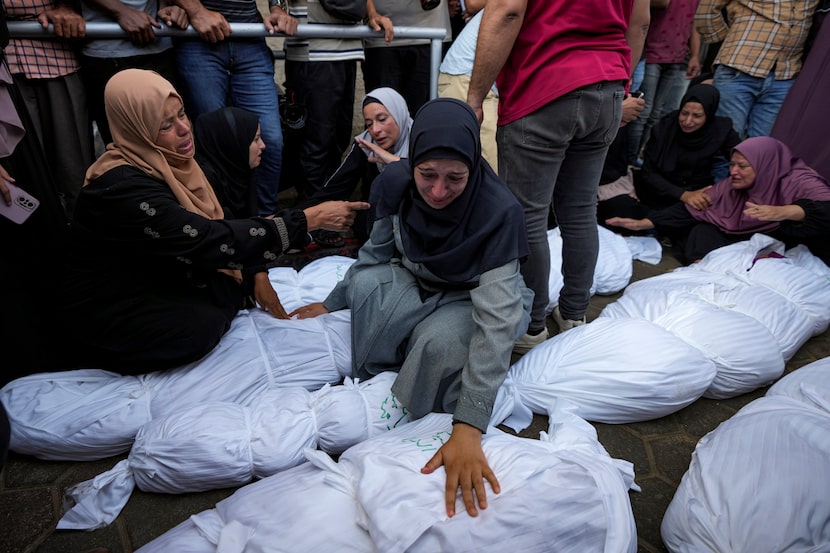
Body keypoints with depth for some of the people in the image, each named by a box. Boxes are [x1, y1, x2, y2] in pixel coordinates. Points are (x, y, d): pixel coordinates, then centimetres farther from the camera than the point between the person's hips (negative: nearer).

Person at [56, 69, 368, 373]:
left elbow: (211, 229, 3)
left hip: (158, 280, 7)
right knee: (202, 325, -28)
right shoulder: (124, 188, -31)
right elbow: (215, 242, -36)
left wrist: (255, 276, -10)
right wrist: (313, 219, -35)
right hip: (104, 313, -7)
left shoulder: (168, 162, -4)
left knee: (237, 280, -7)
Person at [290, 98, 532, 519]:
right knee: (365, 283, -29)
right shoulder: (396, 182, -19)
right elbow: (377, 251, -1)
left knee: (442, 340, -37)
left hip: (473, 297, -3)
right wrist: (332, 302, 7)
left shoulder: (499, 212, -32)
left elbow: (497, 316, -40)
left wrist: (469, 427, -46)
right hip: (415, 282, 4)